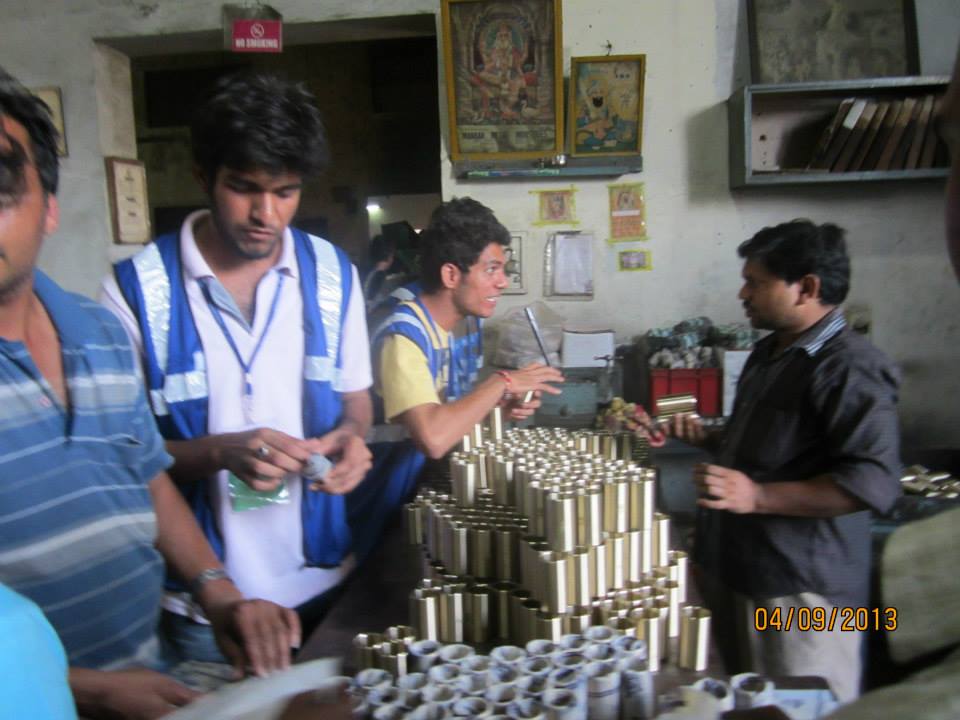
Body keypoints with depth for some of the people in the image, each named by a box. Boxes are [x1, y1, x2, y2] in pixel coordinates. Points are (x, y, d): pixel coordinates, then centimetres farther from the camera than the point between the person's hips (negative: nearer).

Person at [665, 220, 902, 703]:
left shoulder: (849, 368, -18)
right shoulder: (768, 352, 14)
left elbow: (874, 481, -25)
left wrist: (756, 496, -30)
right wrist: (708, 439, 11)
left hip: (799, 589, -9)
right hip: (734, 567, 9)